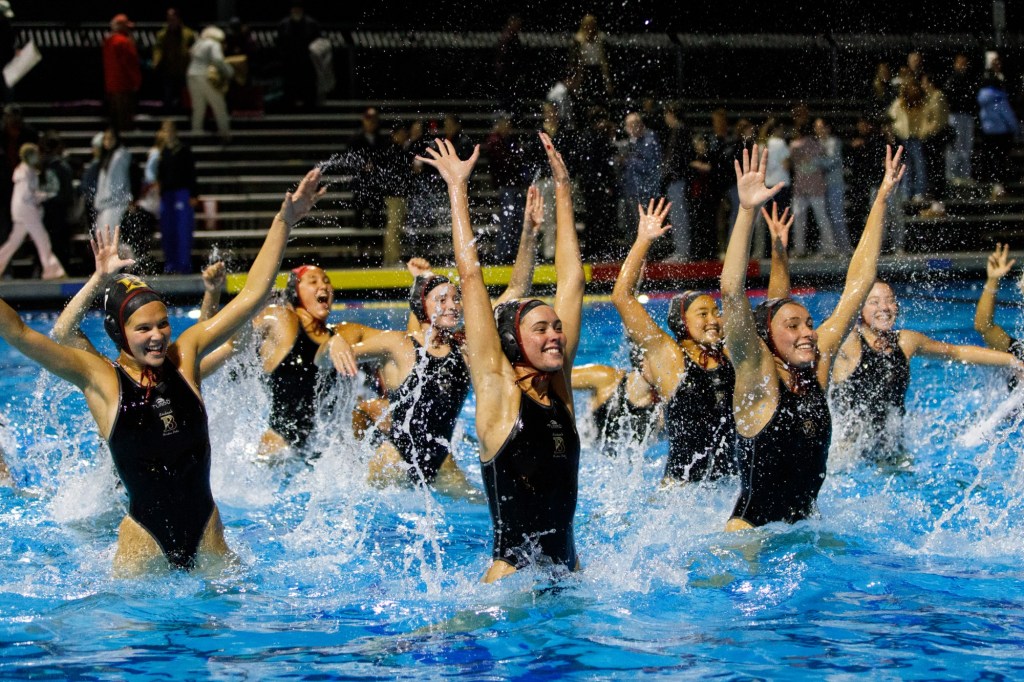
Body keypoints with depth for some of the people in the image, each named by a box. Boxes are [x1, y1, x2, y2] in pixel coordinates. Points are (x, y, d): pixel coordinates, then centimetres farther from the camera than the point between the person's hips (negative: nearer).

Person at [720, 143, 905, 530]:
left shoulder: (817, 369, 5)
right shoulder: (757, 379, -9)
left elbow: (858, 284, 6)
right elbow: (732, 292, -23)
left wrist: (882, 200, 4)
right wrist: (747, 210, -32)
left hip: (806, 530, 7)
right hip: (750, 537, -7)